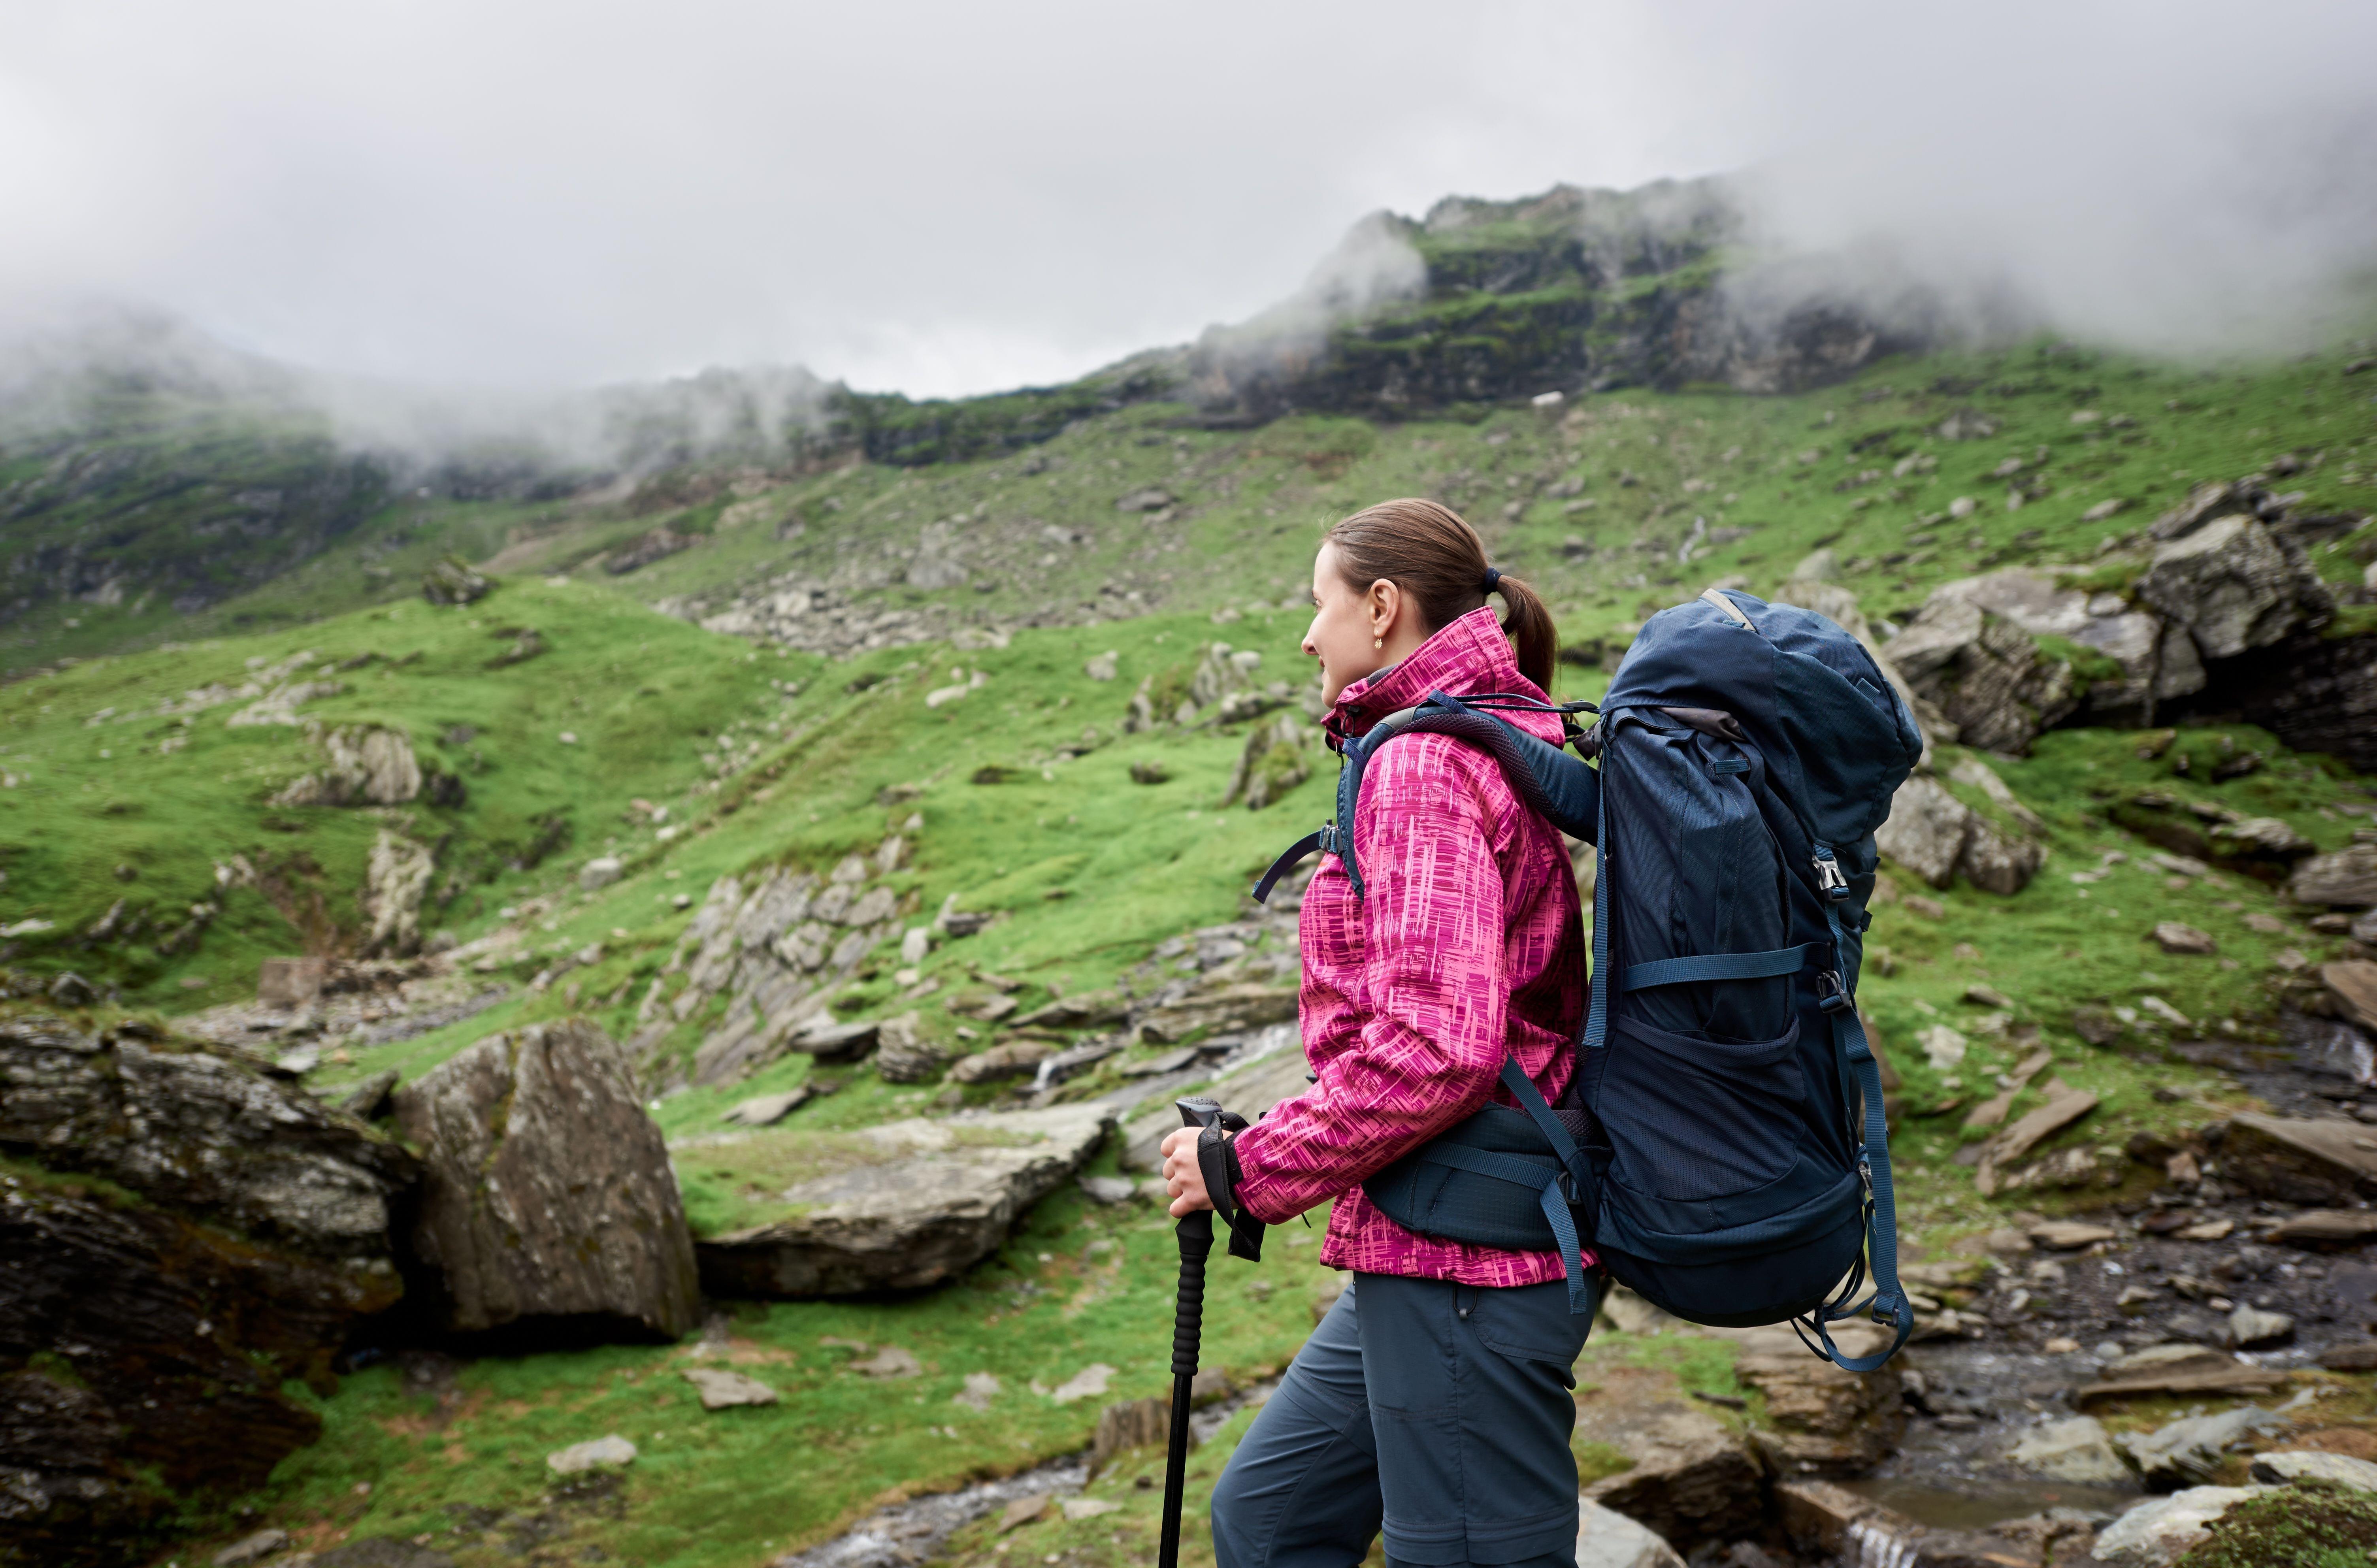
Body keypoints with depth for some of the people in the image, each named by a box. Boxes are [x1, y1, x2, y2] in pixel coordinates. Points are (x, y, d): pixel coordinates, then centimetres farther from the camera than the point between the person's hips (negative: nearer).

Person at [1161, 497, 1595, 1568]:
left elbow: (1436, 1048, -27)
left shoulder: (1424, 765, -16)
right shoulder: (1505, 749, 14)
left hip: (1463, 1266, -10)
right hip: (1419, 1254, 10)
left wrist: (1250, 1170, -15)